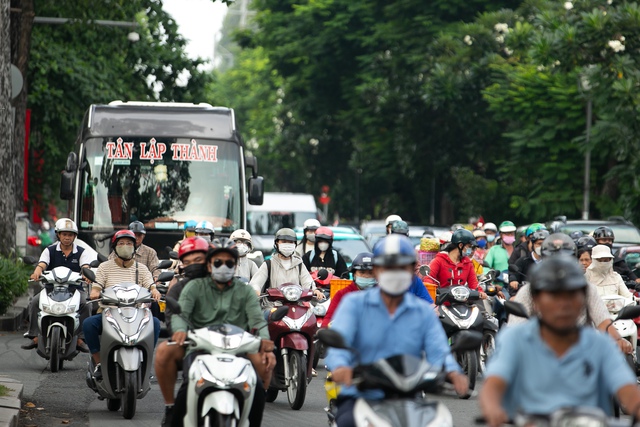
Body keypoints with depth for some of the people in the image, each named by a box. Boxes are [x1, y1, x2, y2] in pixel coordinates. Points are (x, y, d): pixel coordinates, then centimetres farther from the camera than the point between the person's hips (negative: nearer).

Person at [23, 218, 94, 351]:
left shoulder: (81, 252, 7)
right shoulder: (50, 250, 8)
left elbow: (85, 266, -10)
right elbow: (41, 264, -8)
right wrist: (37, 273, -33)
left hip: (75, 289, -1)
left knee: (86, 304, -30)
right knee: (35, 302, -24)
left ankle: (80, 339, -26)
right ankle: (34, 337, -21)